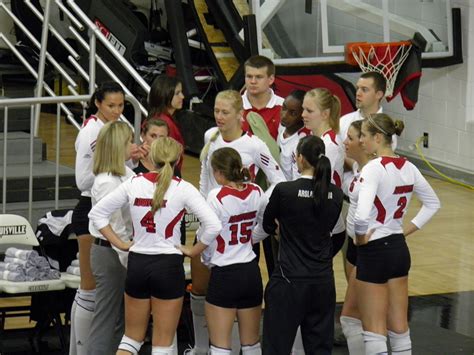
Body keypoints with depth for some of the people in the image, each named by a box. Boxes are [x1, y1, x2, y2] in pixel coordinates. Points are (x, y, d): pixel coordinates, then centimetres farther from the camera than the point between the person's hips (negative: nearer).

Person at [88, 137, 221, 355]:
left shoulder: (134, 184, 0)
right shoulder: (182, 188, -9)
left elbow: (96, 213, 5)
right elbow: (213, 225, -17)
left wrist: (120, 244, 6)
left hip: (137, 263, 3)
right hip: (168, 265, -3)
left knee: (132, 338, 17)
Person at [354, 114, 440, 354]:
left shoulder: (374, 168, -19)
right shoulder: (408, 168, 4)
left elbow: (362, 215, -32)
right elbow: (433, 203, 17)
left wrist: (361, 237, -14)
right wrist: (407, 231, 14)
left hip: (374, 251, -7)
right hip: (400, 249, 7)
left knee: (374, 331, 2)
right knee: (400, 328, 14)